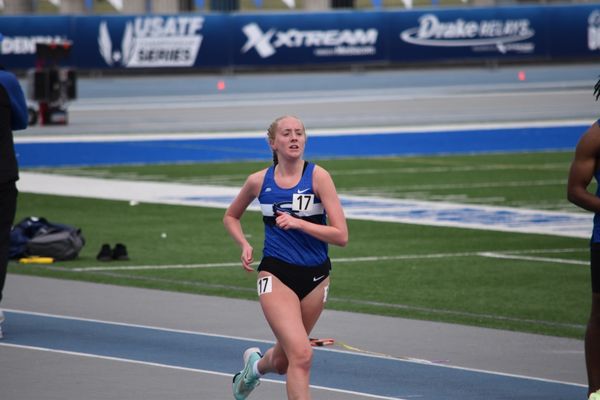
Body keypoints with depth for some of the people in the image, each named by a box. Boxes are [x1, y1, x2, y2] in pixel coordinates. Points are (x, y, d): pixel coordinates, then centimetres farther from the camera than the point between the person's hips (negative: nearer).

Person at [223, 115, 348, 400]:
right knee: (301, 355, -22)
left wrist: (298, 223, -22)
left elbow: (341, 236, -12)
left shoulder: (317, 177, -7)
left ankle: (255, 364, 53)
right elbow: (231, 217, 19)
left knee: (284, 362, 17)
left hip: (315, 278, 2)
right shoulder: (259, 181, -1)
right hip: (276, 275, -2)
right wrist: (245, 245, 2)